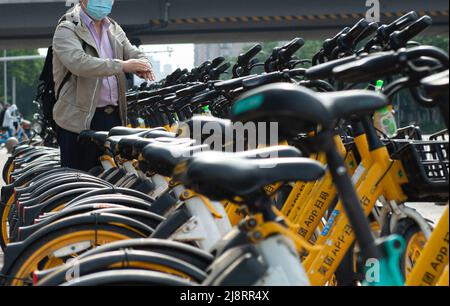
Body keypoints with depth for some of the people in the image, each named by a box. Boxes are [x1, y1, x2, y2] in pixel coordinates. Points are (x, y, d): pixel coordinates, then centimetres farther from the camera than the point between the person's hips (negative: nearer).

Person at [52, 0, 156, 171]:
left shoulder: (114, 29, 16)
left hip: (114, 117, 6)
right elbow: (79, 62, -23)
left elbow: (135, 54, 15)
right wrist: (122, 66, -26)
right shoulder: (67, 30, -6)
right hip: (80, 117, -6)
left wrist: (142, 66, -11)